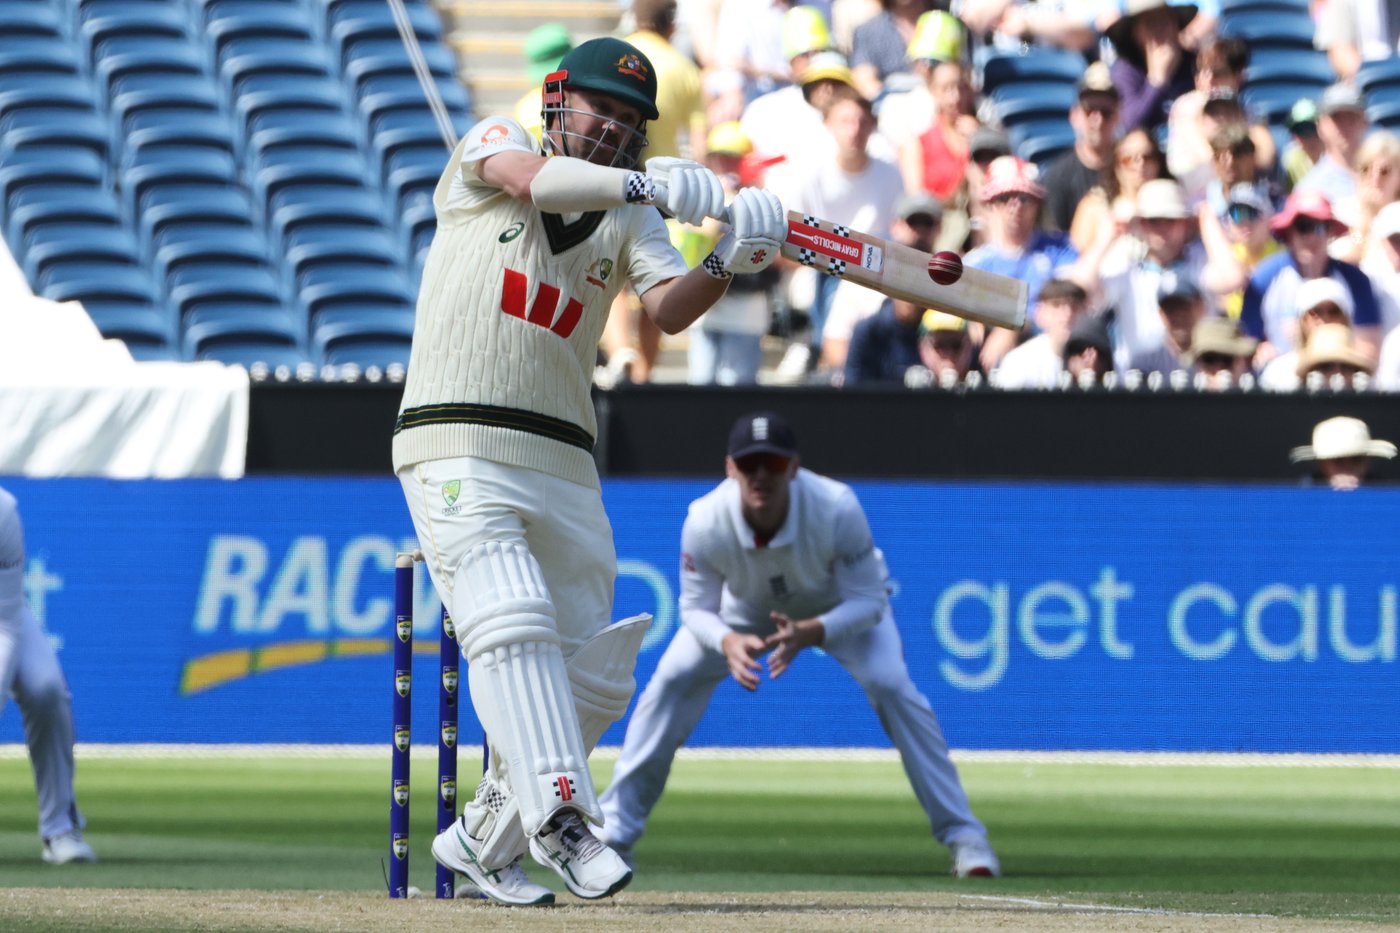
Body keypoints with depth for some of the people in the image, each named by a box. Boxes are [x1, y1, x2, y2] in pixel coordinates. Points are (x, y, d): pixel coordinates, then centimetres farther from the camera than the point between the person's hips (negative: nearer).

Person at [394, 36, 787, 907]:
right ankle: (560, 814, -31)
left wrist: (726, 264, -28)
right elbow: (534, 180, -20)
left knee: (593, 674, 5)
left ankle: (484, 838, 19)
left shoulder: (628, 219, 12)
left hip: (563, 465, 5)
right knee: (512, 624, -23)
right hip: (460, 448, -5)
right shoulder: (492, 145, 4)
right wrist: (649, 184, -34)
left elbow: (671, 310, -7)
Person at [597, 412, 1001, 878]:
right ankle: (614, 830, -2)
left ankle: (962, 834, -13)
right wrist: (728, 642, -44)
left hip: (841, 606, -2)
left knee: (891, 685, -23)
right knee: (672, 679, -14)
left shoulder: (837, 508, -39)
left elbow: (868, 601, -29)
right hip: (748, 609, 2)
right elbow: (696, 607, -21)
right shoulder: (705, 521, -34)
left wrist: (809, 633, -47)